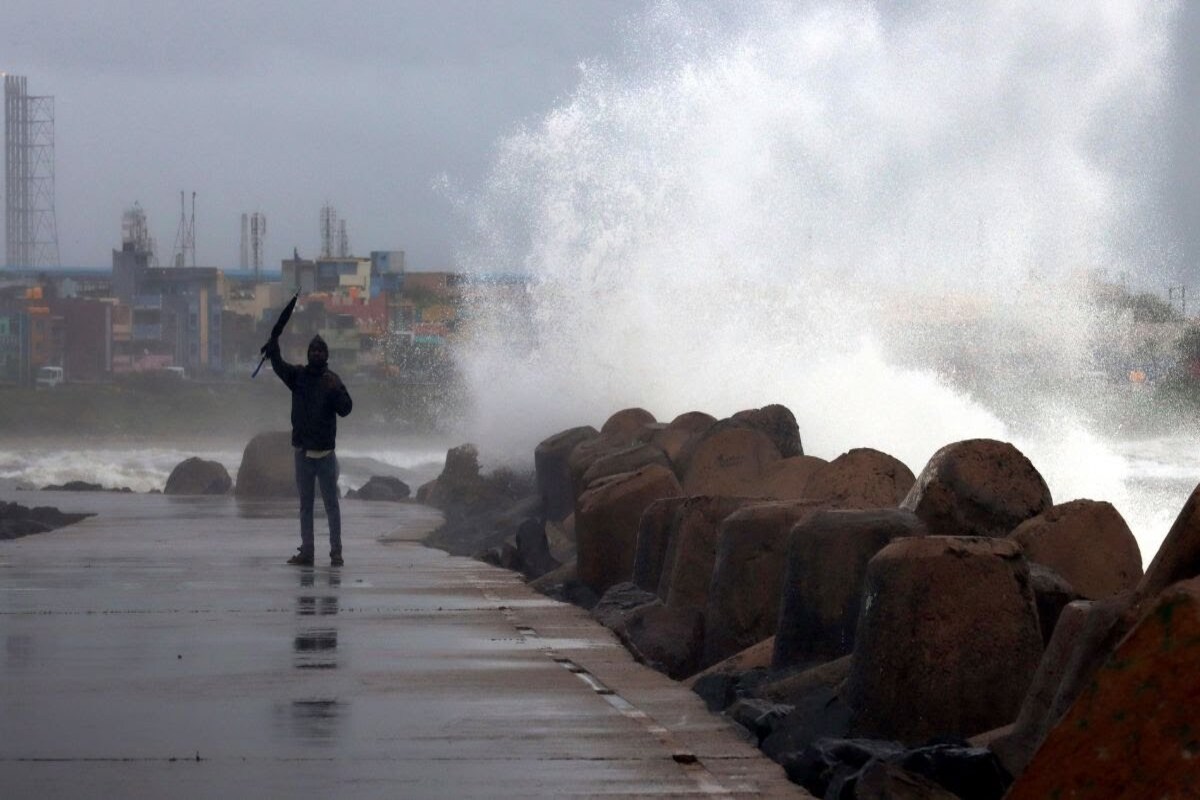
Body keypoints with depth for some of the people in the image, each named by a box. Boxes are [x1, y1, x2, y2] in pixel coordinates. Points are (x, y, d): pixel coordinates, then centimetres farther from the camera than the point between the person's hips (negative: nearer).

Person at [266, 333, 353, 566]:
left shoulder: (332, 380, -1)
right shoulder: (298, 376, 5)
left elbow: (345, 409, -10)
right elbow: (278, 364, -12)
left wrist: (336, 390, -27)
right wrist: (273, 340, -29)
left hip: (325, 452, -3)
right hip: (303, 451, 3)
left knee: (331, 503, -1)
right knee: (305, 504, 9)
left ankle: (336, 552, 0)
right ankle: (306, 551, 13)